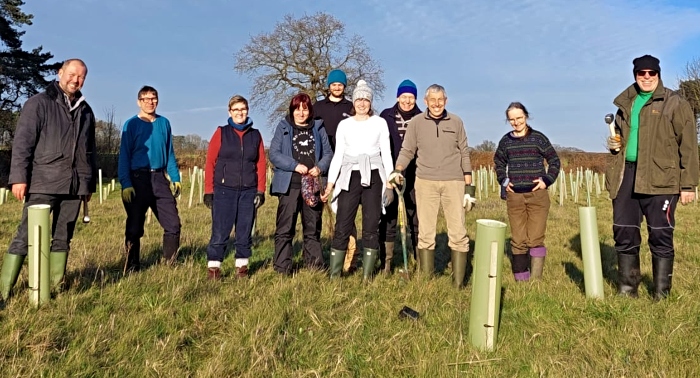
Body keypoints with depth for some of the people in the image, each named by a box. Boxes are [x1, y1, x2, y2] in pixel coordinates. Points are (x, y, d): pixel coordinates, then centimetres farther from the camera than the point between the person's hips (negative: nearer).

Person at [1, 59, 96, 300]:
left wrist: (90, 182, 18)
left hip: (74, 185, 5)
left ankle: (57, 286, 14)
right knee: (26, 235, -5)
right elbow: (22, 142, -5)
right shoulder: (39, 103, 1)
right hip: (43, 183, -5)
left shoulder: (86, 111, 16)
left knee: (63, 237, 8)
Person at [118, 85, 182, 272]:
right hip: (139, 179, -3)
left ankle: (170, 264, 14)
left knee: (173, 224, 1)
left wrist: (175, 178, 7)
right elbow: (124, 156, -5)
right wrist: (126, 184, -13)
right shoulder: (131, 124, -2)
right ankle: (132, 268, 16)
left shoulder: (164, 123, 10)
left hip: (160, 178, 4)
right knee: (134, 228, 4)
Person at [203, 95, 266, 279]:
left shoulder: (255, 135, 10)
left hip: (249, 191, 2)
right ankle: (213, 268, 8)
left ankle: (242, 266, 19)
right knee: (220, 232, -2)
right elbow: (210, 162, 1)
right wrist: (208, 190, -4)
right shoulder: (221, 133, 3)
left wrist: (261, 190, 0)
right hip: (224, 190, -2)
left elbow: (261, 164, 8)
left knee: (245, 232, 8)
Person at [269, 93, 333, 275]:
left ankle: (315, 265, 17)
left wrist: (320, 167, -9)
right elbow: (274, 154, -2)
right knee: (285, 227, -2)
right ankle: (282, 267, 5)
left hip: (312, 185, 2)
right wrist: (295, 165, -14)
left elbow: (328, 153, 11)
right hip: (289, 184, -2)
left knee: (313, 227, 9)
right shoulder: (283, 127, 7)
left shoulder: (318, 128, 13)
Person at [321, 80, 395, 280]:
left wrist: (389, 182, -1)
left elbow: (386, 153, 6)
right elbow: (338, 155, 8)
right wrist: (330, 183, 1)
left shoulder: (380, 123, 7)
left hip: (373, 177, 0)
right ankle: (334, 274, 2)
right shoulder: (344, 124, 9)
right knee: (342, 226, -3)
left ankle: (367, 276, 9)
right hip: (349, 177, 0)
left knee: (371, 226, 1)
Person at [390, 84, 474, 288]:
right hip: (425, 182, 0)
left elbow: (464, 155, 8)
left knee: (458, 233, -1)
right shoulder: (416, 122, 4)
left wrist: (469, 187, 4)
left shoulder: (456, 122, 7)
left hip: (453, 183, 1)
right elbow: (407, 151, 5)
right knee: (425, 233, 2)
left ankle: (458, 282, 7)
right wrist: (397, 170, -15)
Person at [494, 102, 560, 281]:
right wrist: (503, 180, 8)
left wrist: (547, 180, -5)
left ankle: (535, 280, 4)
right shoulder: (506, 141, 7)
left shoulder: (538, 138, -1)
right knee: (517, 240, 6)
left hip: (537, 195, -3)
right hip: (514, 196, 3)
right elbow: (498, 162, 23)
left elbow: (554, 161, 8)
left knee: (535, 239, -4)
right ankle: (521, 279, 16)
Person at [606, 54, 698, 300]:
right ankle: (627, 288, 21)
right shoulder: (625, 104, 15)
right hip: (626, 176, 5)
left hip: (660, 178, -5)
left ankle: (661, 293, 15)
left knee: (660, 236, 2)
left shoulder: (675, 104, 0)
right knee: (624, 233, 7)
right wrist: (614, 145, 6)